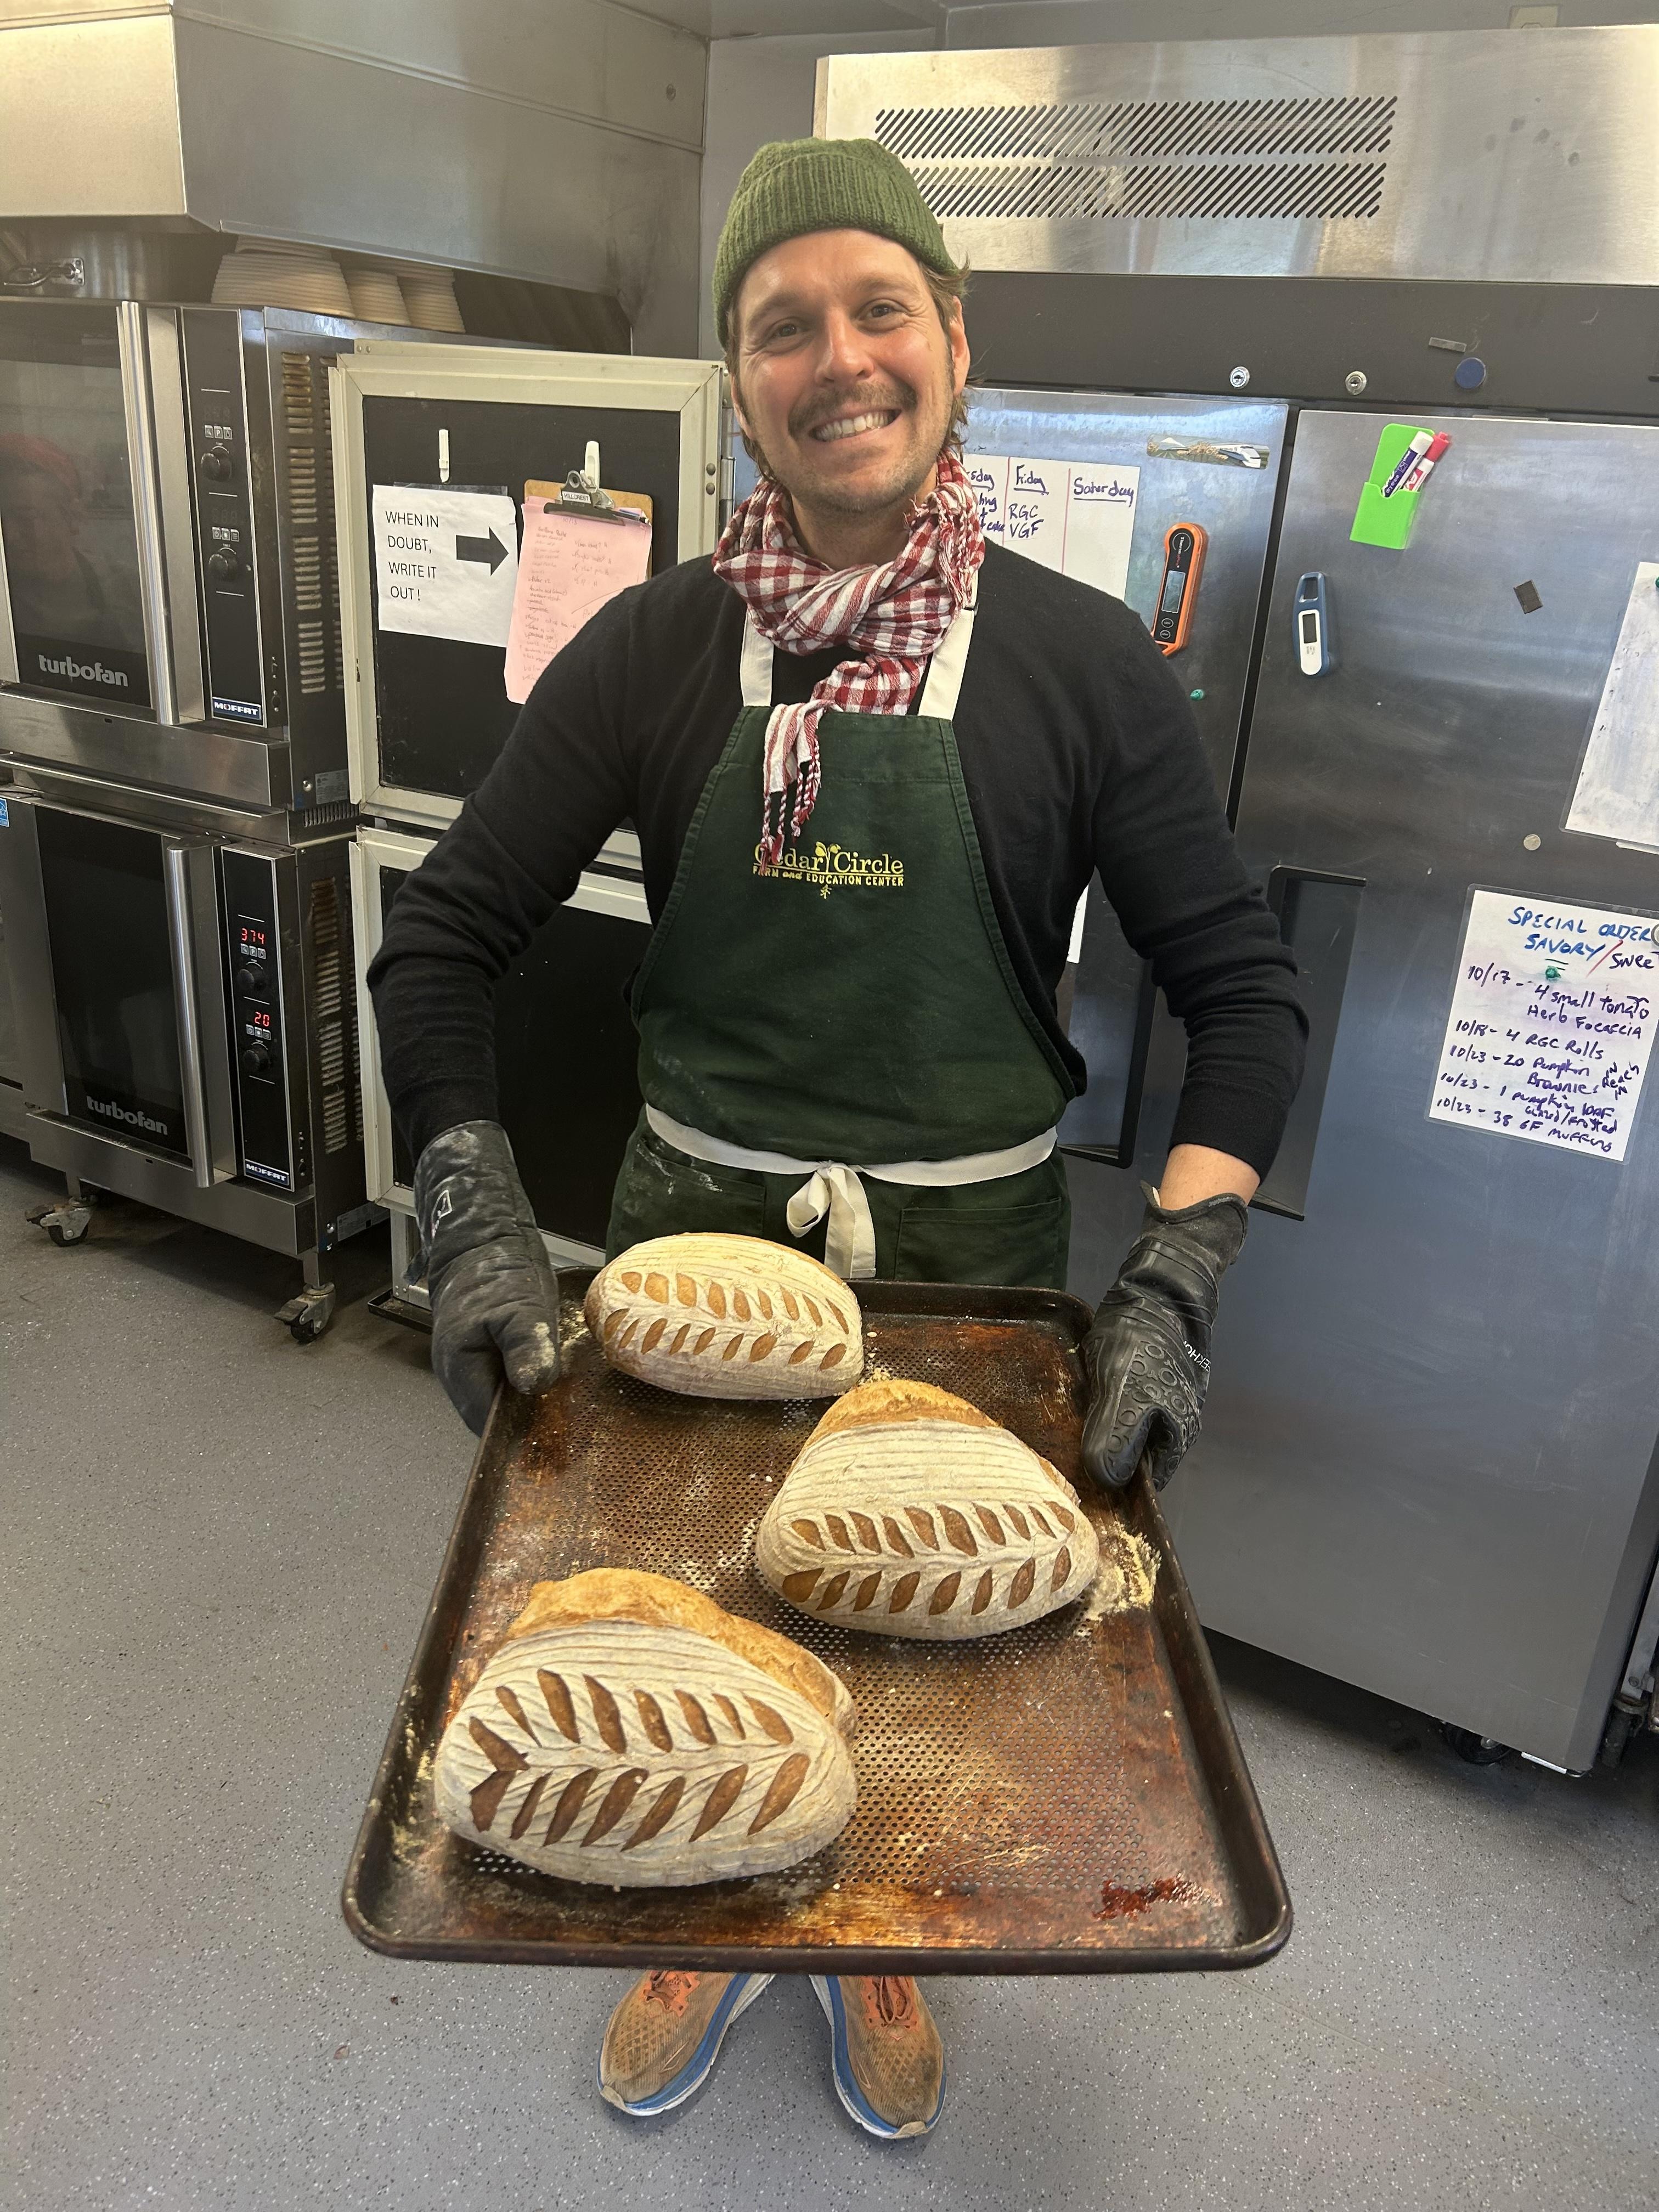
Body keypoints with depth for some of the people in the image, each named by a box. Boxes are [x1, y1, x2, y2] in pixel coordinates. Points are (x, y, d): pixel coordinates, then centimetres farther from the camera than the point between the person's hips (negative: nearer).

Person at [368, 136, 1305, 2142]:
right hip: (688, 1227, 1)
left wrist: (1171, 1291, -17)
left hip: (970, 1255, 0)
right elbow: (441, 937, -3)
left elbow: (1242, 993, -7)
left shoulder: (1079, 660, -9)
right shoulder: (655, 647, -6)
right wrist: (473, 1219, -14)